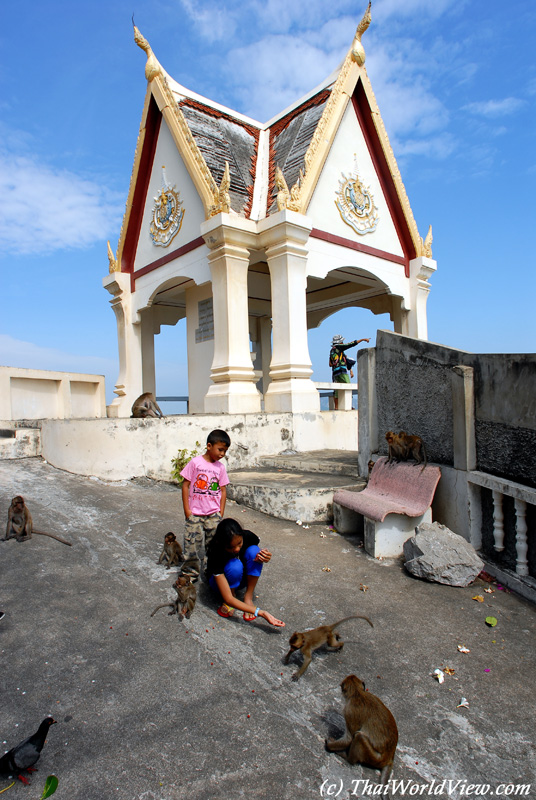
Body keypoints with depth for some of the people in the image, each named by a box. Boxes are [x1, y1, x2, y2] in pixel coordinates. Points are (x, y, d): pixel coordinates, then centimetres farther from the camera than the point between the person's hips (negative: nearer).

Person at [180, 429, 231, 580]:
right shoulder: (195, 463, -7)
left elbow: (223, 490, 8)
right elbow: (185, 485, -4)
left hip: (213, 514, 3)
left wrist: (221, 512, 4)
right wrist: (187, 510, -6)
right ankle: (190, 571, 17)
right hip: (195, 513, -3)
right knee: (192, 542, 1)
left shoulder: (220, 467, 4)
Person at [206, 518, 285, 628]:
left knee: (253, 550, -28)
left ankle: (248, 598, -16)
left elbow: (258, 552, -2)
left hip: (241, 578, 4)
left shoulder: (248, 537, -26)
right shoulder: (216, 555, -37)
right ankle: (233, 595, -8)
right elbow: (228, 598, -37)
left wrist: (264, 557, -29)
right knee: (235, 566, -38)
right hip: (219, 579, -4)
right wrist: (260, 612, -45)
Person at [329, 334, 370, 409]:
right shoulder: (338, 347, -2)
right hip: (341, 371, -8)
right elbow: (351, 344, -3)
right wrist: (363, 339, 4)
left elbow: (330, 364, 20)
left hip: (334, 372, 8)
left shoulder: (331, 350, 19)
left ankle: (336, 407, 6)